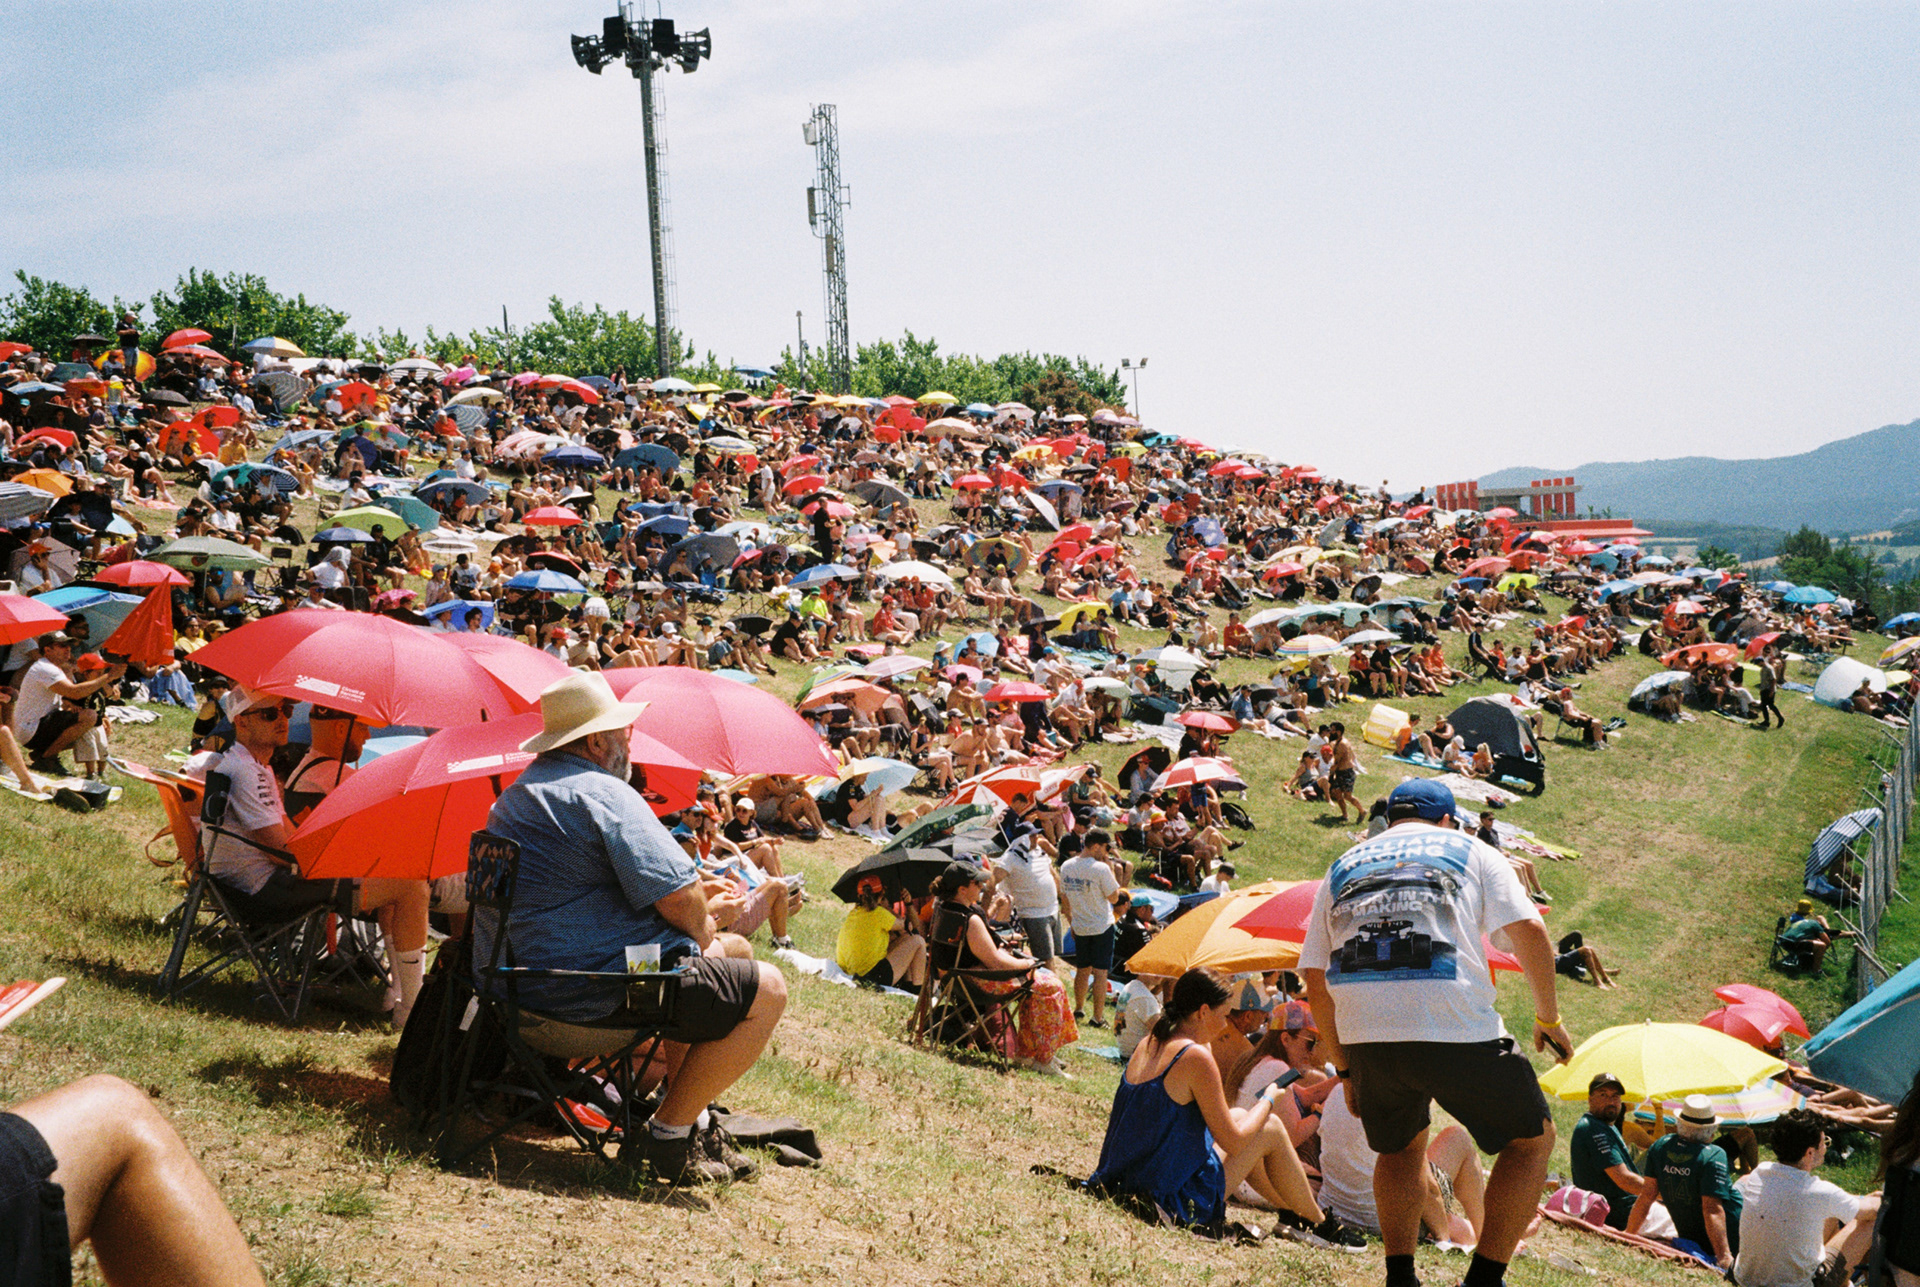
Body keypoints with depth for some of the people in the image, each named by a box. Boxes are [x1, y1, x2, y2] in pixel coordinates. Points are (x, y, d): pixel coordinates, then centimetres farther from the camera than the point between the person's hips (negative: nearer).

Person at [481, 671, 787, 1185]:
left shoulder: (517, 795, 20)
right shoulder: (602, 792, -15)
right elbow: (679, 896, -20)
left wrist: (700, 896, 21)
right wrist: (701, 927, 4)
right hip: (592, 992, -11)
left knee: (732, 951, 27)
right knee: (766, 991, -8)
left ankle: (691, 1121, 27)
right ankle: (666, 1136, -4)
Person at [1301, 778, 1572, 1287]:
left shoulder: (1340, 868, 25)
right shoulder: (1470, 851, 17)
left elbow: (1316, 983, 18)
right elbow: (1529, 931, 2)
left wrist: (1346, 1069, 24)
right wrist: (1548, 1018, 13)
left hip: (1364, 1035, 4)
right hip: (1457, 1030, -4)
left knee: (1401, 1148, 29)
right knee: (1532, 1140, 15)